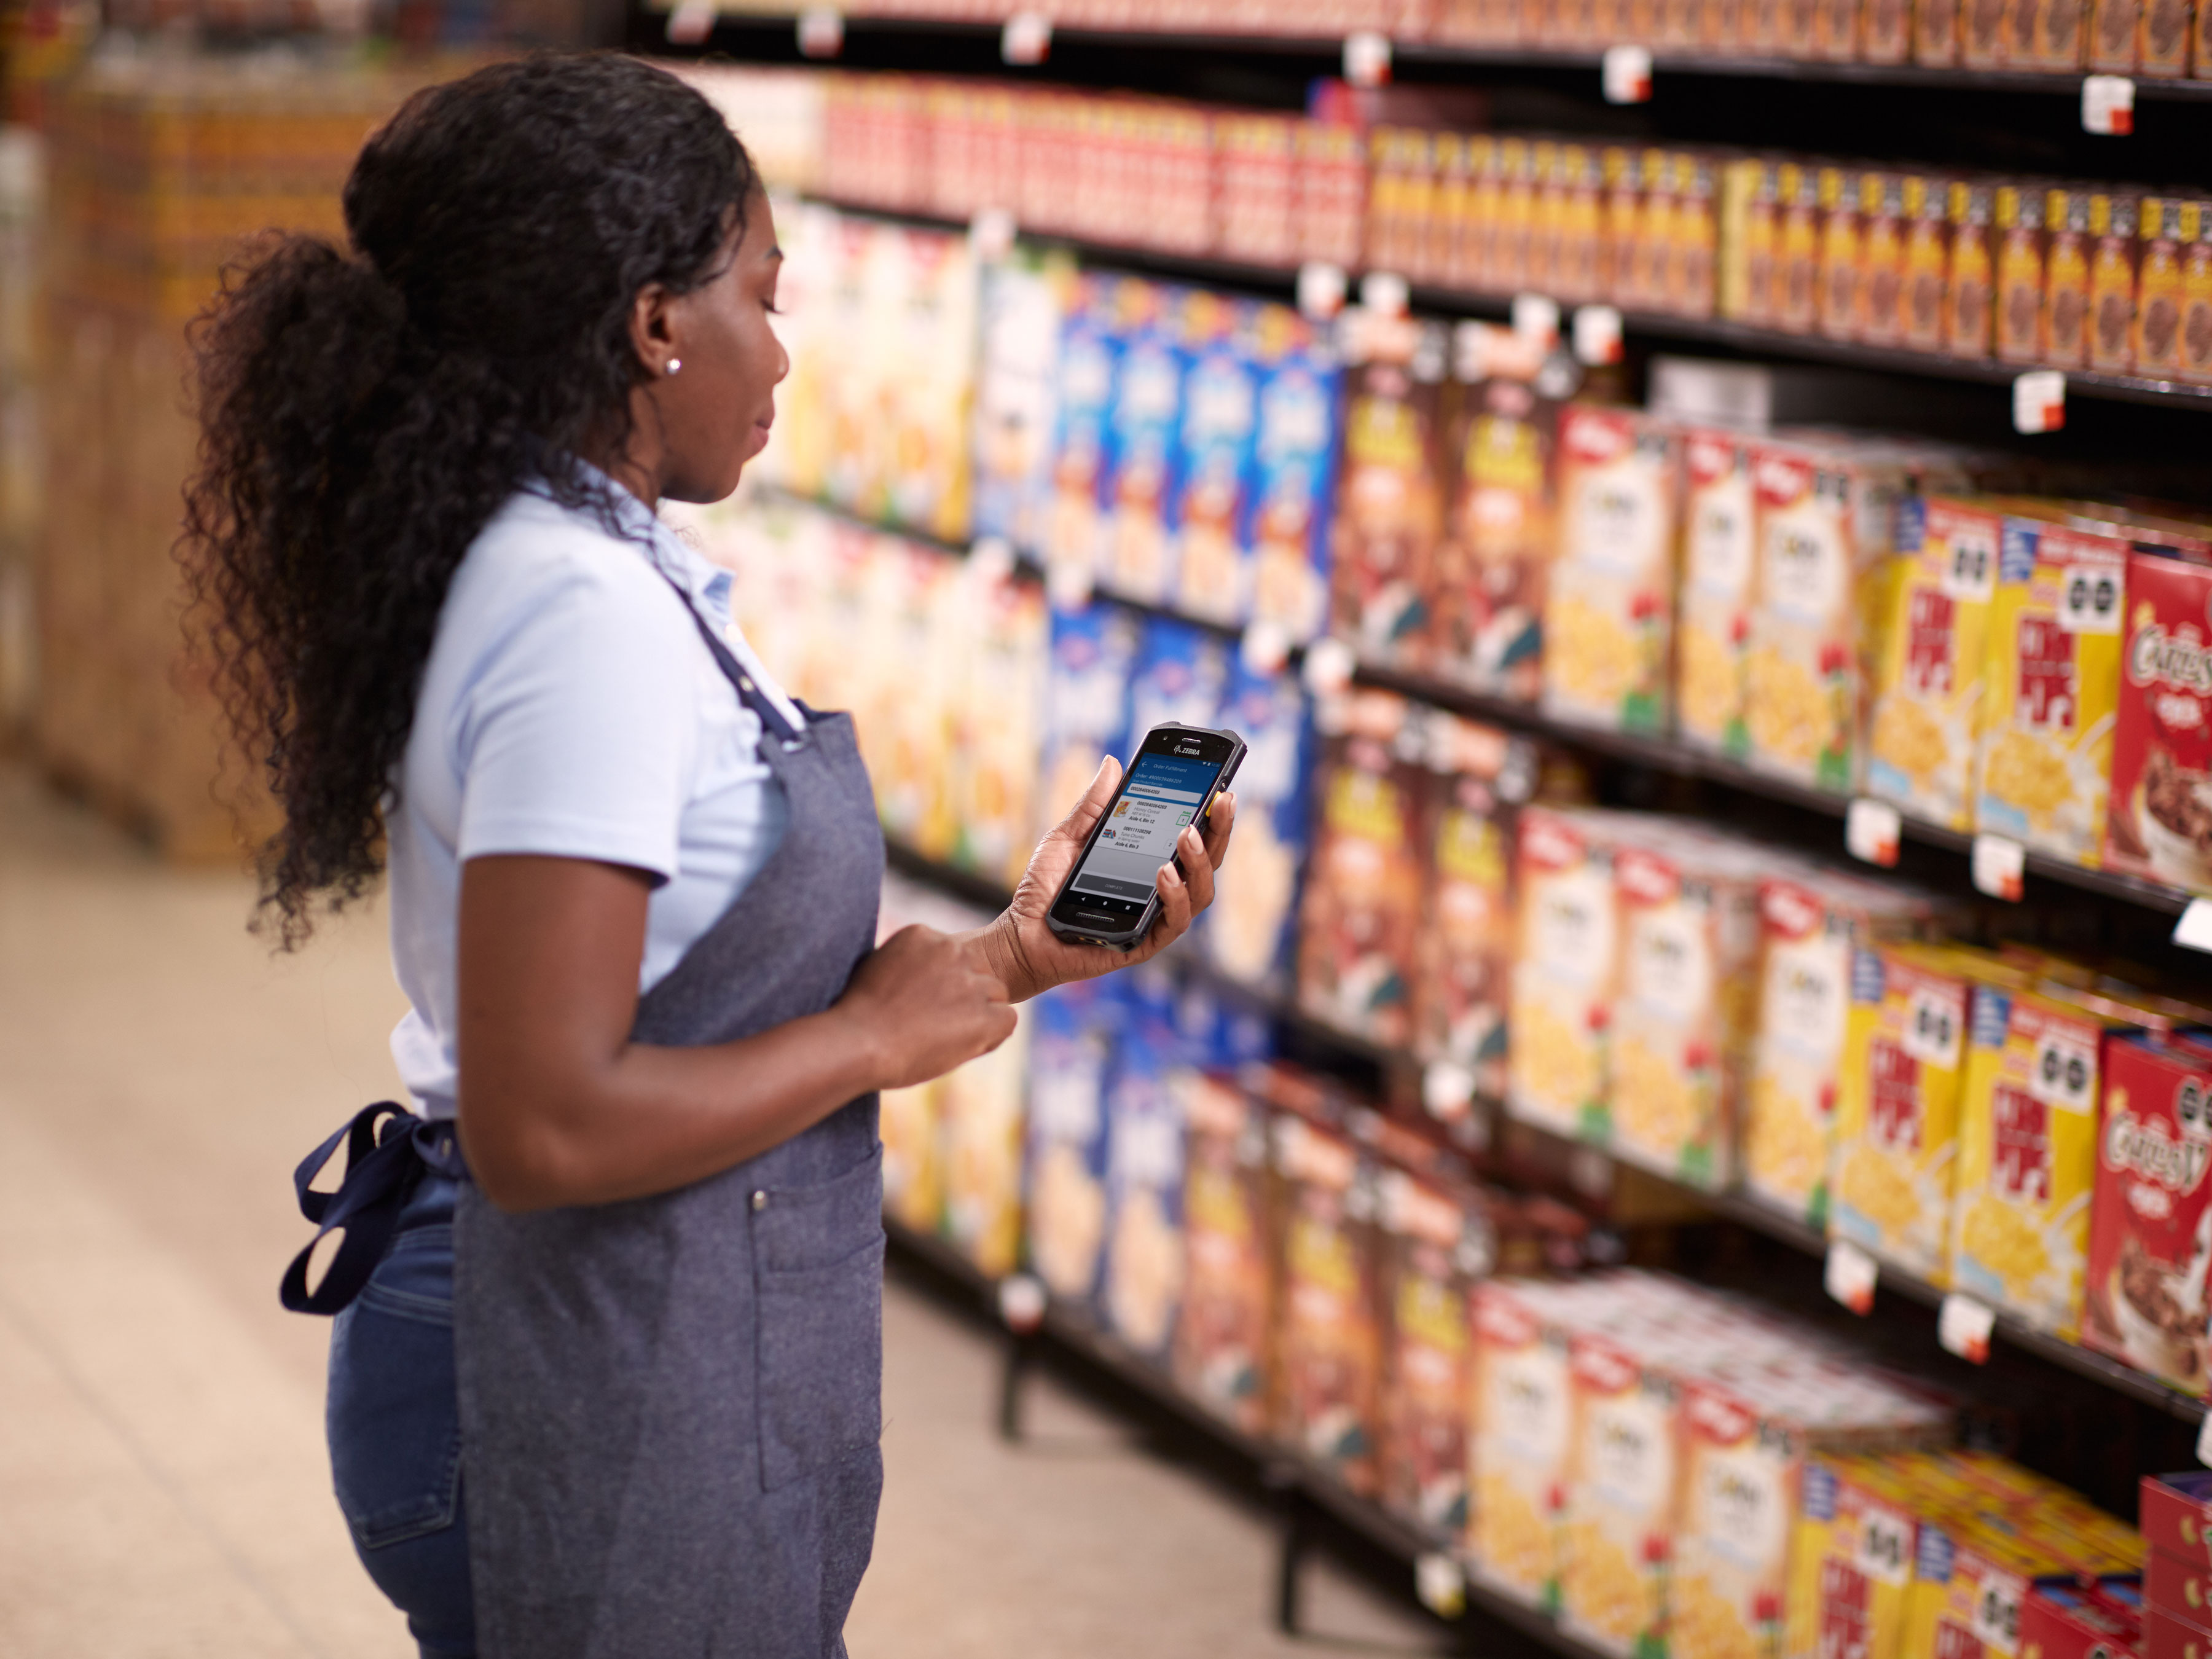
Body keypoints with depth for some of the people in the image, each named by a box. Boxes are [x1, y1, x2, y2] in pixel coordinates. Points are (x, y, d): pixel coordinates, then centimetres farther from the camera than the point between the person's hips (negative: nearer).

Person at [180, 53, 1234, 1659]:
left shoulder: (592, 572, 10)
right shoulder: (590, 619, -20)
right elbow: (544, 1124, -25)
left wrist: (1008, 958, 5)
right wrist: (881, 1036, -14)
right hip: (601, 1420, -10)